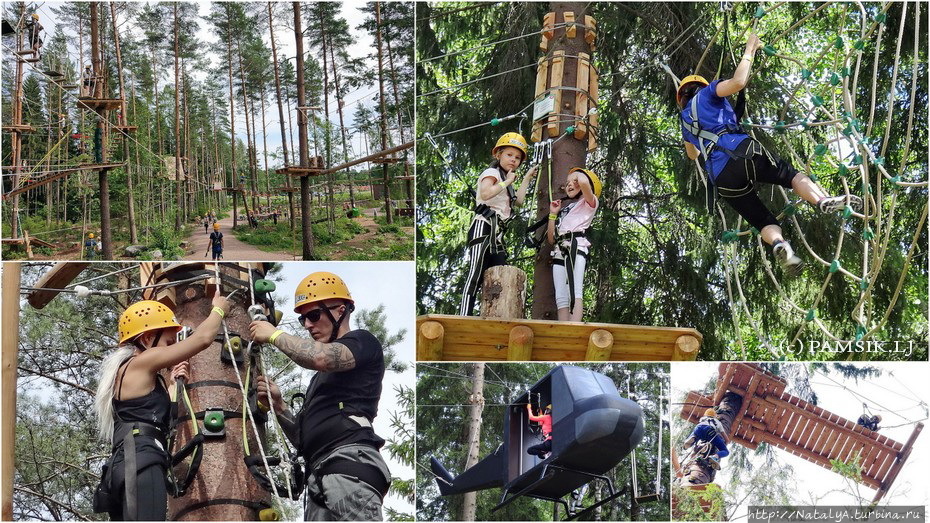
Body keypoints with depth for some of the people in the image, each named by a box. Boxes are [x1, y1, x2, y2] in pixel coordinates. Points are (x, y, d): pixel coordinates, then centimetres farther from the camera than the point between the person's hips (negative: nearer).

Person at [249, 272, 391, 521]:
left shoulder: (363, 342, 10)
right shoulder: (320, 378, 35)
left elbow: (321, 357, -12)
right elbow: (303, 438, 31)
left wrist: (274, 335, 2)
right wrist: (278, 405, 15)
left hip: (350, 465, -9)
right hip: (319, 477, 9)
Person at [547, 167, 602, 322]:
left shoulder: (589, 202, 14)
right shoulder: (564, 209, 34)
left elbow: (584, 182, -11)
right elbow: (551, 238, 27)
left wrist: (578, 175, 11)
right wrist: (553, 214, 21)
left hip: (576, 245, -7)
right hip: (559, 250, 7)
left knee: (574, 291, -25)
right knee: (561, 297, -7)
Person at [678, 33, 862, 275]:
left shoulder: (685, 118, 32)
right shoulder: (706, 93, 17)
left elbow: (692, 154, 50)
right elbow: (737, 82, -5)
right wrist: (749, 50, 9)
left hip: (722, 178, 4)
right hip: (741, 152, -4)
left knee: (764, 221, 6)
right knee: (791, 175, 4)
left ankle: (778, 243, -28)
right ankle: (823, 200, -26)